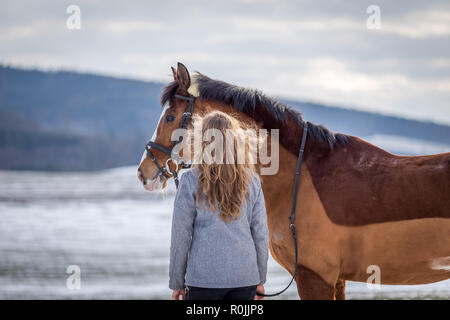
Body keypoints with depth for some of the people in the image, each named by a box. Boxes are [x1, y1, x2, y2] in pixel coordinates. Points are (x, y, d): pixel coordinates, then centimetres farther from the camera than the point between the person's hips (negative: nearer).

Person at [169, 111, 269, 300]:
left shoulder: (191, 180, -6)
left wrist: (177, 283, 5)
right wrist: (260, 279, 16)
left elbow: (181, 236, -3)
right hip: (245, 276, 3)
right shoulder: (251, 179, 3)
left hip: (204, 277, -3)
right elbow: (261, 233, 7)